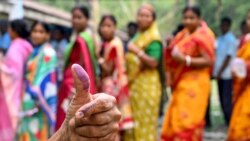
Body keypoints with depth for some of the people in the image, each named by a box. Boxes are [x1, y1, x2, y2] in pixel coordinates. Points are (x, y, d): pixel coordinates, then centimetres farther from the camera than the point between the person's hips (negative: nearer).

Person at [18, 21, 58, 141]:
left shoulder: (48, 52, -10)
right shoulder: (33, 52, 16)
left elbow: (47, 78, -17)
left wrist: (39, 99, -23)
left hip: (38, 101, -9)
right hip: (29, 101, 9)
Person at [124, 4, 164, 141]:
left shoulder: (154, 39, -10)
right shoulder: (137, 36, 16)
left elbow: (154, 63, -21)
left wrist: (137, 51, -27)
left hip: (146, 85, -8)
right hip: (133, 84, 9)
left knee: (144, 120, -5)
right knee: (131, 120, 10)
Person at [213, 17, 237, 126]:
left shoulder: (231, 39, -7)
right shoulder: (219, 39, 16)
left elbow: (228, 57, -12)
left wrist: (220, 72, -13)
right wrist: (216, 72, 8)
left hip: (227, 74, -7)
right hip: (220, 74, 7)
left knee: (227, 100, -8)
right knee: (222, 99, 9)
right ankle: (227, 121, 17)